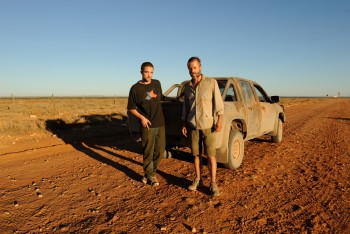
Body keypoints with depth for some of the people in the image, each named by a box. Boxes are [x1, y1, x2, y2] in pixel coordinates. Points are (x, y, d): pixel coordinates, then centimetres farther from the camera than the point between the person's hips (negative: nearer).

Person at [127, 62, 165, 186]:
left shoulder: (157, 83, 6)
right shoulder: (135, 88, -7)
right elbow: (131, 108, -2)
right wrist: (142, 117, -16)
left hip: (160, 123, 5)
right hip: (148, 125, -5)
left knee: (160, 150, 11)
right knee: (148, 151, 3)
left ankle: (149, 172, 29)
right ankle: (150, 175, 22)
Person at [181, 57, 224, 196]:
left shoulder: (211, 83, -3)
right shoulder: (187, 87, 9)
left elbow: (218, 102, -7)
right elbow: (185, 107, 14)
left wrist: (219, 120, -15)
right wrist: (184, 124, 9)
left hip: (208, 124, -4)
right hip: (192, 125, 4)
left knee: (210, 155, -3)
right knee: (196, 154, 9)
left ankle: (213, 183, 7)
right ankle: (198, 180, 22)